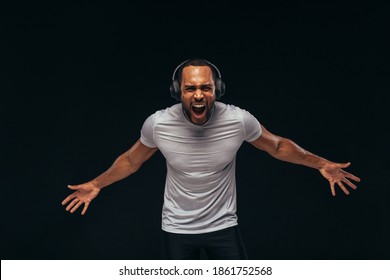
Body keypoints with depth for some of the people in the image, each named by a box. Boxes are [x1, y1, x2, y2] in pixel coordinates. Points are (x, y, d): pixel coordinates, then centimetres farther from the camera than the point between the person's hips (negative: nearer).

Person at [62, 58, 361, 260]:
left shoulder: (239, 120, -20)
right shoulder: (157, 124, -18)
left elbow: (278, 146, -1)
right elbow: (131, 160, 2)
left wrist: (321, 164, -4)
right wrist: (96, 185, 0)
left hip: (223, 225, 0)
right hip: (176, 228, 1)